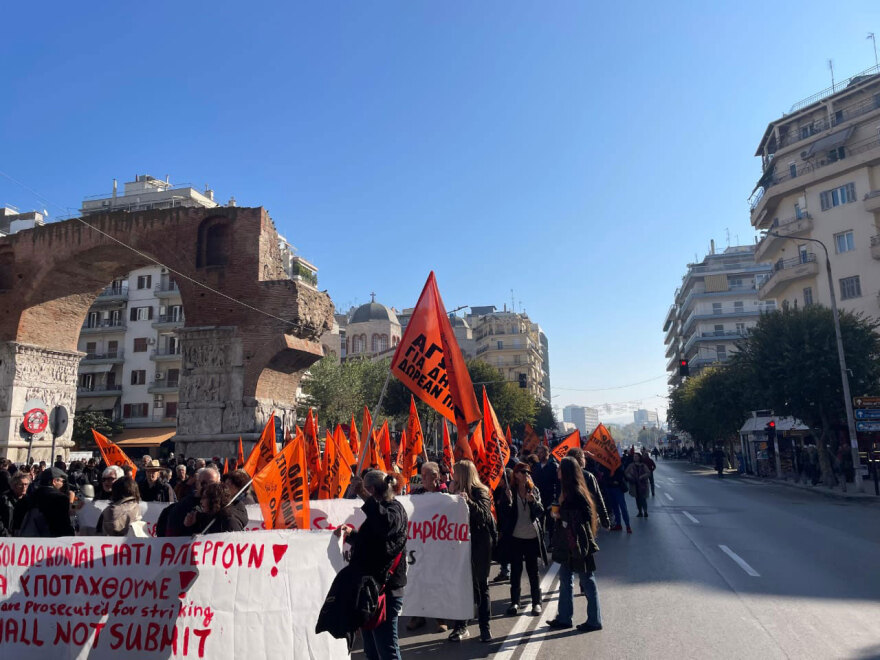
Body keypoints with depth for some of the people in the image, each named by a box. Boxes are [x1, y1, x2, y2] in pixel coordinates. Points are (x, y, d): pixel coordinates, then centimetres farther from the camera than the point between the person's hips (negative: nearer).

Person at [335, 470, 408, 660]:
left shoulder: (394, 508, -12)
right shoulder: (380, 510, 18)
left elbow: (386, 524, -37)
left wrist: (369, 500, -29)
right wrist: (351, 534, 21)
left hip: (384, 589, -10)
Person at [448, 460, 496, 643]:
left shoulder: (480, 492, -8)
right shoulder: (455, 491, 8)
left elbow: (484, 514, -22)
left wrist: (469, 501, -34)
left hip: (479, 545, -5)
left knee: (481, 585, 5)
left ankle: (485, 627, 15)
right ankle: (461, 626, 16)